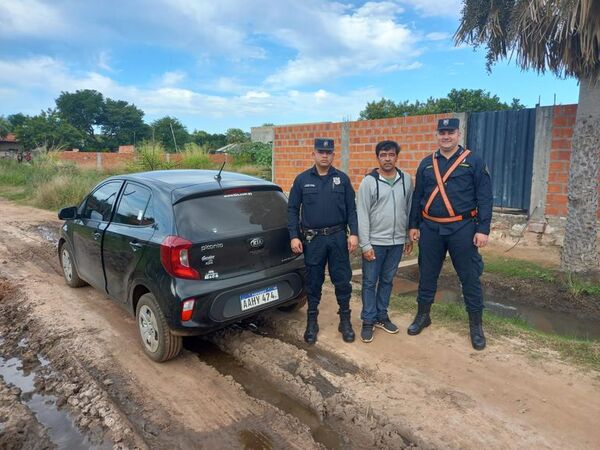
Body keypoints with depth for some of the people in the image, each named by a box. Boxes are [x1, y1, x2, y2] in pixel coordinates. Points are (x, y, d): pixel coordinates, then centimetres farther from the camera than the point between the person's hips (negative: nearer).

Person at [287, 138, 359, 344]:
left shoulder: (342, 179, 4)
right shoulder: (302, 179, 2)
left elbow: (351, 209, 4)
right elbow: (292, 210, 3)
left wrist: (354, 233, -6)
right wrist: (294, 236, -5)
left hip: (338, 237, 1)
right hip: (312, 239, 0)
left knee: (342, 279, 7)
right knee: (313, 282, 9)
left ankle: (345, 320, 23)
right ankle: (312, 322, 23)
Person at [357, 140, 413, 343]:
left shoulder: (406, 180, 3)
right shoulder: (369, 181, -7)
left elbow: (409, 209, 10)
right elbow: (362, 215, -9)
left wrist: (409, 237, 10)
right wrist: (365, 244, -13)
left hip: (397, 242, 3)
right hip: (374, 242, -3)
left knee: (387, 281, 15)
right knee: (370, 282, 5)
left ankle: (381, 316, 29)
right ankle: (368, 321, 17)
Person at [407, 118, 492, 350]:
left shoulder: (473, 161, -1)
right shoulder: (426, 164, 8)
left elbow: (484, 198, -4)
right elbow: (417, 197, 12)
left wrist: (483, 229, -10)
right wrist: (413, 225, 8)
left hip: (462, 228, -2)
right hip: (430, 228, 3)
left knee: (470, 277, 5)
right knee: (427, 275, 12)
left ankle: (476, 326, 20)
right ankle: (422, 316, 29)